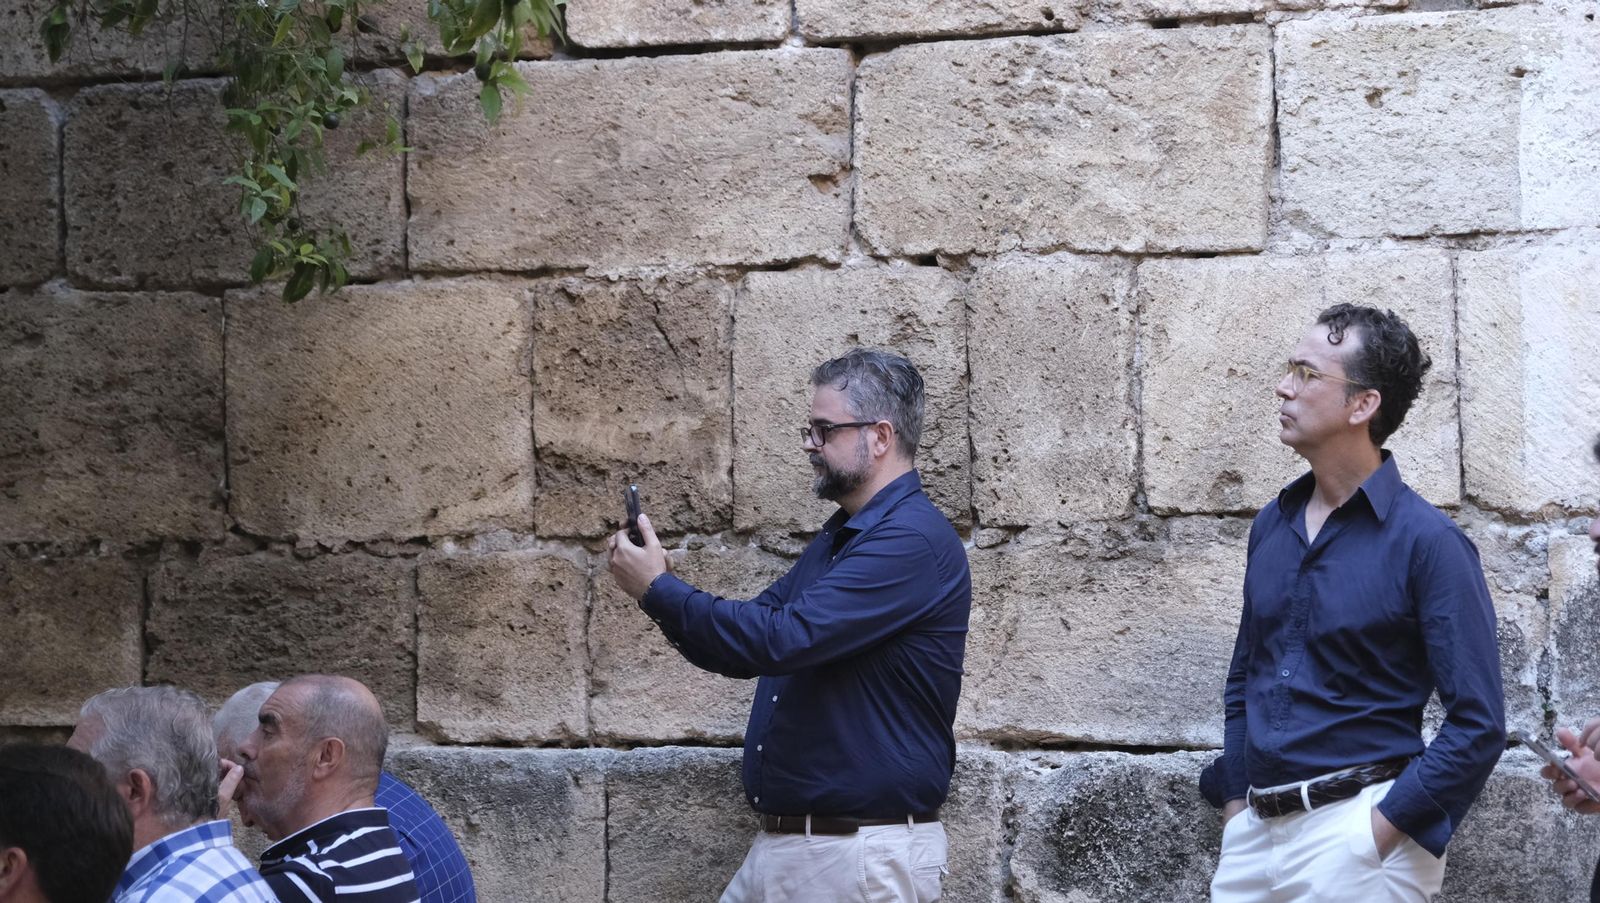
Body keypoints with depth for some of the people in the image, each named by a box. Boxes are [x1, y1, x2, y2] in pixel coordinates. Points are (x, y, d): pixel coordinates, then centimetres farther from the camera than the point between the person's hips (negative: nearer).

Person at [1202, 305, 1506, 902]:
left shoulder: (1427, 542, -10)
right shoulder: (1272, 526, 9)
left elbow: (1478, 725, -13)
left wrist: (1378, 835, -15)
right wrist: (1235, 806, 9)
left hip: (1357, 833, -6)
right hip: (1254, 829, 6)